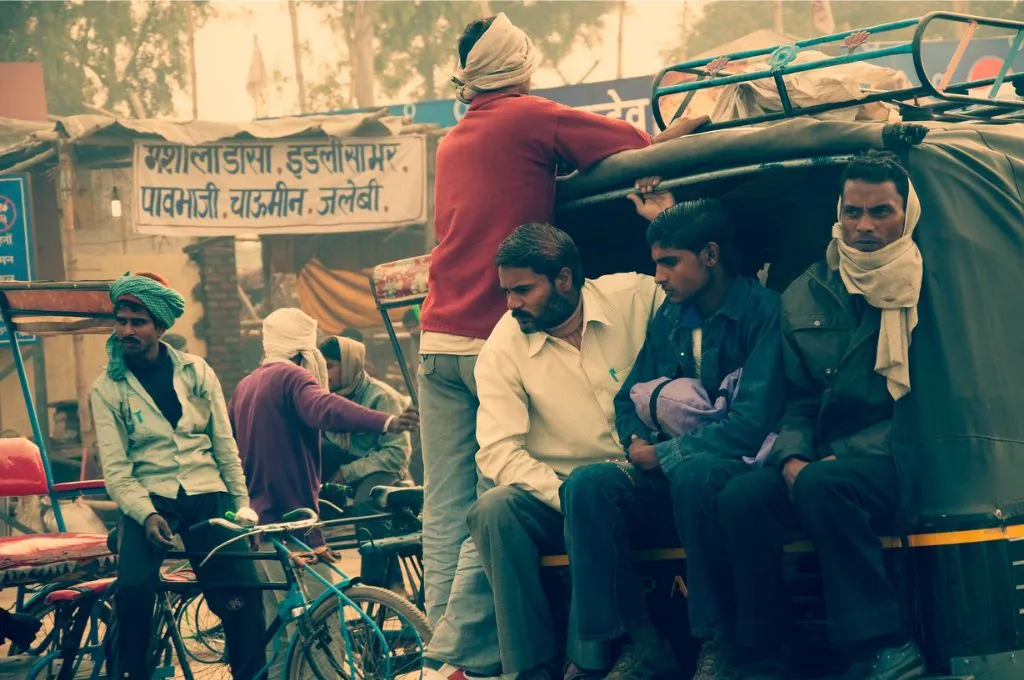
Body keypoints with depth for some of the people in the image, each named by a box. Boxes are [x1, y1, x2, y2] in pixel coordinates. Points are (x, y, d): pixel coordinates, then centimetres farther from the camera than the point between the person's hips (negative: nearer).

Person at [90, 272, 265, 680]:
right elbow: (115, 468, -5)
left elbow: (225, 446, 10)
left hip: (206, 496, 2)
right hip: (149, 499, -2)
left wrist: (242, 505, 6)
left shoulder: (196, 372, 6)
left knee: (244, 595, -11)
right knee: (133, 588, -27)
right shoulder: (107, 389, 1)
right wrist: (146, 515, -20)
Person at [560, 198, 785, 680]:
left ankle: (719, 640, -26)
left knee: (692, 473, -39)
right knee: (587, 485, -21)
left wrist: (666, 454, -13)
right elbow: (629, 398, 20)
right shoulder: (670, 318, 13)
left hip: (736, 468, -6)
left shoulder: (761, 311, -9)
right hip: (668, 474, 6)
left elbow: (753, 421, -17)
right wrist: (638, 441, -3)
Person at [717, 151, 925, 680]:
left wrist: (830, 460, -15)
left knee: (821, 485, -34)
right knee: (742, 497, -24)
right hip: (826, 459, 5)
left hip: (903, 460, -5)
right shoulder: (804, 296, 14)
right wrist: (792, 459, -7)